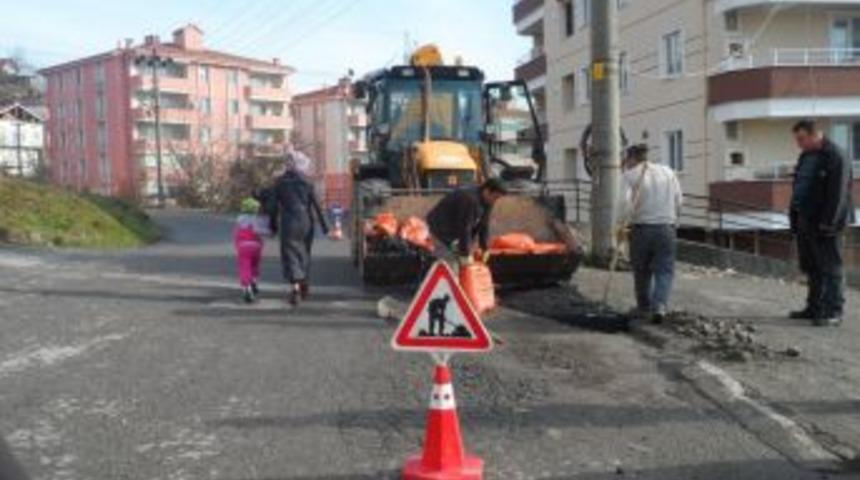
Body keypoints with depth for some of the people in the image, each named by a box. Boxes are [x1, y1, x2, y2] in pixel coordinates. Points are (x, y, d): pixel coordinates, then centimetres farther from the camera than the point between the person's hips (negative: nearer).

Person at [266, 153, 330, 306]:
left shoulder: (280, 183, -1)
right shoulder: (306, 183, 0)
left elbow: (273, 206, 1)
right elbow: (316, 205, -2)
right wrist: (324, 225, 2)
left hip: (288, 224, -2)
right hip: (306, 223, 2)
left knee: (290, 255, -3)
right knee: (304, 254, 17)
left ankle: (295, 287, -20)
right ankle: (305, 286, 26)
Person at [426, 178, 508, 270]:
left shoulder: (487, 202, -5)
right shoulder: (470, 199, -35)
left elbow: (483, 225, 2)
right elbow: (464, 228, -33)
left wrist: (485, 249, 0)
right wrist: (465, 254, -27)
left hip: (454, 231, 10)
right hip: (440, 228, -10)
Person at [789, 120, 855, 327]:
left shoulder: (835, 157, -12)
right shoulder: (805, 157, 16)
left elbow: (837, 194, -17)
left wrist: (828, 223, -21)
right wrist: (794, 217, 15)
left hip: (824, 224, -9)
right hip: (805, 222, 9)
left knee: (830, 267, -5)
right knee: (811, 268, 13)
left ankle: (834, 311, -3)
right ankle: (814, 308, 20)